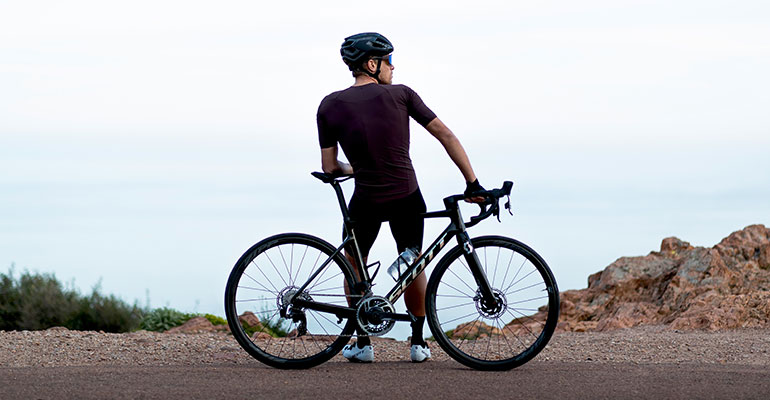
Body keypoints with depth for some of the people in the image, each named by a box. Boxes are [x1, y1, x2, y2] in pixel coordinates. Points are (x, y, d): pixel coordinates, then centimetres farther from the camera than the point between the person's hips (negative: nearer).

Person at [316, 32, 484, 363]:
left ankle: (363, 343, 20)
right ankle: (418, 343, 25)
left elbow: (329, 168, 3)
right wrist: (473, 184, 1)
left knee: (354, 263, 24)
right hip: (407, 199, 0)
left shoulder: (331, 105, 1)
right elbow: (446, 136, -3)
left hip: (366, 202, 0)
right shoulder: (400, 94, -1)